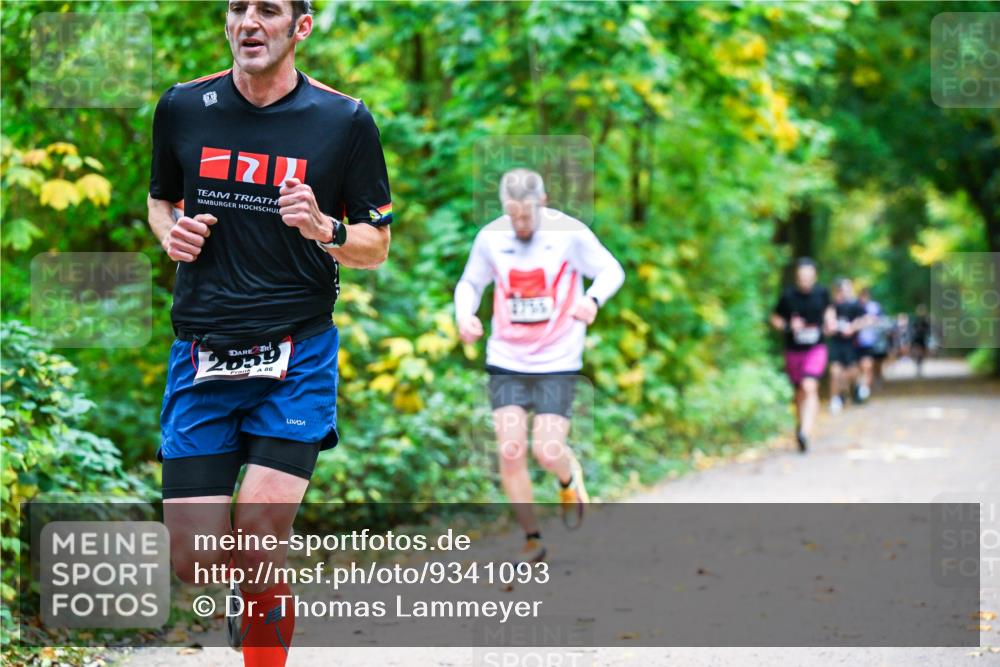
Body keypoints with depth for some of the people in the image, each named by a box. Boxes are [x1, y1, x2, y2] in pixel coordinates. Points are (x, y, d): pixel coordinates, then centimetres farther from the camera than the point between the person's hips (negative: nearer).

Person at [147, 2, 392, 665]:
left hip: (296, 355, -2)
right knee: (194, 560, -3)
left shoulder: (345, 120, -1)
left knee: (258, 537, -16)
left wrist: (324, 230, -16)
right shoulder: (183, 107, 5)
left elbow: (377, 245, 5)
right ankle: (261, 593, 31)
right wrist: (171, 231, -1)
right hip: (201, 356, 2)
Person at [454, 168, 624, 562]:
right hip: (506, 360, 2)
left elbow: (611, 270, 1)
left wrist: (593, 299, -20)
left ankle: (570, 479, 28)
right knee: (510, 450, -7)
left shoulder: (570, 234, -8)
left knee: (547, 451, -11)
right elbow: (470, 283, 14)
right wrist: (464, 315, -7)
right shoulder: (491, 238, -1)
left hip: (557, 362, -2)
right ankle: (532, 539, 9)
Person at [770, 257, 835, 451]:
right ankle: (800, 425, 38)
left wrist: (830, 322, 0)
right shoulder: (787, 296, -8)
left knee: (809, 387, -21)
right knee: (800, 391, 13)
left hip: (816, 349, -1)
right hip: (794, 350, 1)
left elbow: (828, 308, 19)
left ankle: (805, 432, -28)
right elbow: (775, 319, 3)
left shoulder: (821, 293, -3)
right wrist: (789, 326, -16)